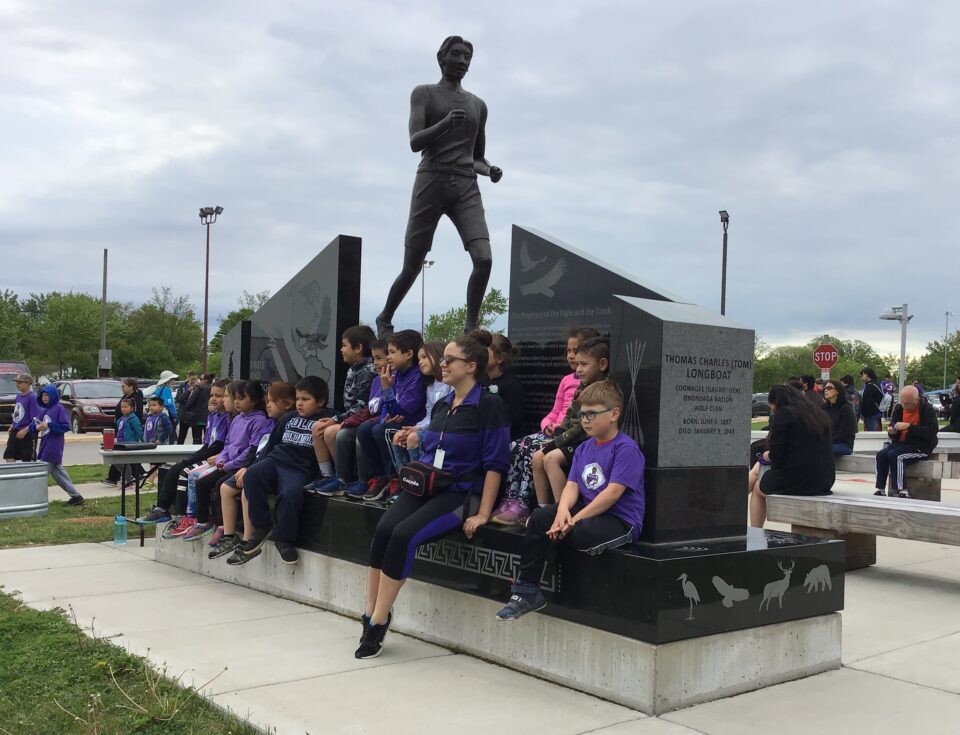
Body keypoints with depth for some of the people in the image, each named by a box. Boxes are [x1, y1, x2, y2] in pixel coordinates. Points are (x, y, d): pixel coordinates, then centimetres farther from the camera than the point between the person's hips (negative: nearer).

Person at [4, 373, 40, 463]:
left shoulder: (32, 397, -15)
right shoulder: (18, 396, 9)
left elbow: (36, 419, -18)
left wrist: (25, 430, -24)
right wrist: (12, 426, 14)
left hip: (25, 434, -8)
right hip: (14, 432, 8)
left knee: (27, 460, 2)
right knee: (9, 456, 4)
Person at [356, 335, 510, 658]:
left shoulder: (488, 405, -7)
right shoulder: (441, 406, 16)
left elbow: (495, 464, -12)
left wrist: (482, 513, -17)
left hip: (460, 493, -6)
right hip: (425, 487, 6)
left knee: (404, 535, -27)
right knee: (383, 529, -22)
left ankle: (378, 621, -17)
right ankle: (371, 614, -16)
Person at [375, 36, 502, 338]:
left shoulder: (478, 105, 21)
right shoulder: (424, 94, 9)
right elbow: (415, 142, -6)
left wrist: (489, 170, 4)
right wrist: (445, 123, -23)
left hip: (467, 187, 3)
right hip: (432, 180, -3)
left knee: (484, 259, -19)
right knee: (412, 266, 2)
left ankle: (471, 328, -10)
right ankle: (384, 319, 26)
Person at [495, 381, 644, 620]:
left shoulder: (626, 448, -12)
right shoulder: (583, 449, 14)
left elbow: (612, 493, -20)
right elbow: (572, 485, 4)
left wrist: (575, 519, -22)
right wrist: (563, 510, -19)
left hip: (620, 520, -8)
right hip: (588, 511, 8)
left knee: (579, 532, -34)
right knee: (539, 517, -9)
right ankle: (525, 591, -6)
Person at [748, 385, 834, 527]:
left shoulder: (783, 414, -9)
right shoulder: (820, 414, 14)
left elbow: (776, 457, -13)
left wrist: (768, 456, 10)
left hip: (797, 481, -8)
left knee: (758, 487, 21)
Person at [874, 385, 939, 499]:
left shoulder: (927, 409, -8)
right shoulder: (899, 408, 9)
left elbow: (932, 431, -22)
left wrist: (909, 427, -26)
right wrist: (892, 432, -6)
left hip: (921, 447, -6)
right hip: (901, 444, 6)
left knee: (894, 455, -30)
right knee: (881, 454, -20)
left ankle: (902, 491, -29)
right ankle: (880, 489, -20)